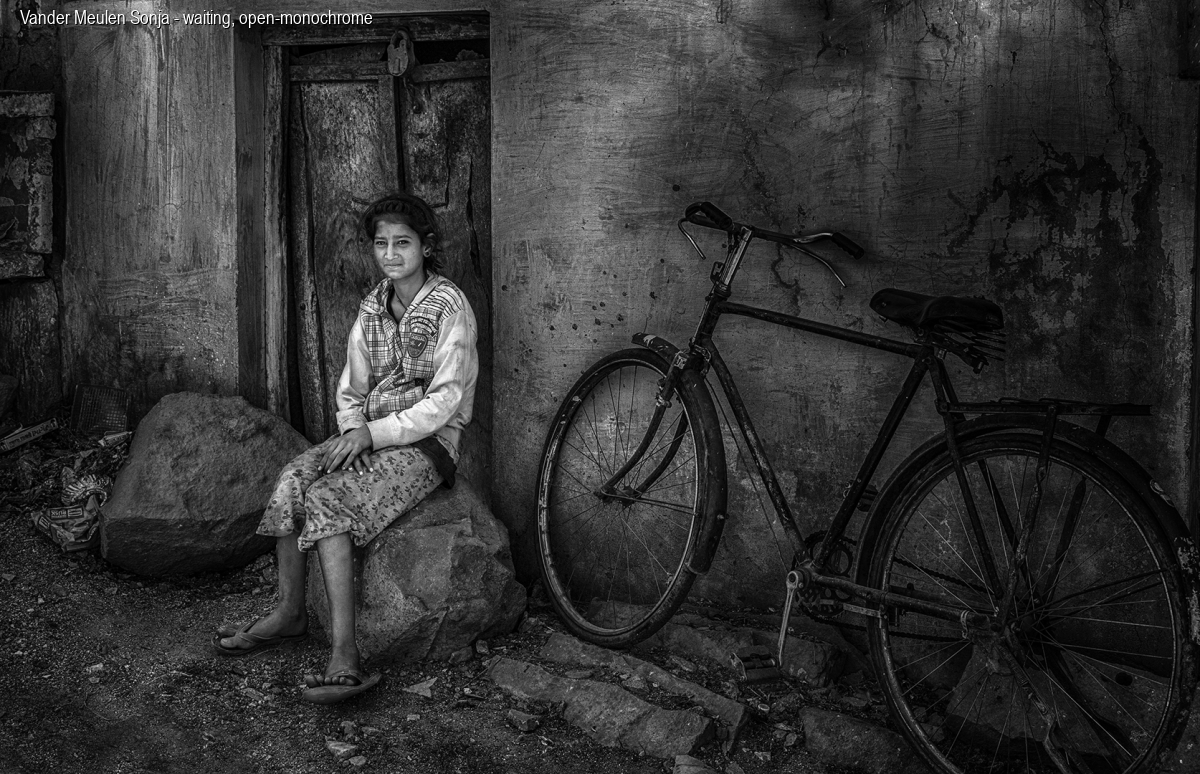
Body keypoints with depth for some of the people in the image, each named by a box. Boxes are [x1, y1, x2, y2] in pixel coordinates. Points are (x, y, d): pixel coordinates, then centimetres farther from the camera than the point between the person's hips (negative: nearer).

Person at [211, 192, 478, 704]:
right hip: (370, 434, 7)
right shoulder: (373, 308, 11)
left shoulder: (449, 307, -9)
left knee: (327, 497, -27)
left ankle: (345, 654, -30)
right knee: (293, 479, -18)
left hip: (427, 440, -7)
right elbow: (351, 388, 16)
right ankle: (288, 612, -7)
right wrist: (352, 430, -5)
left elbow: (444, 400, -14)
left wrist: (375, 432, -18)